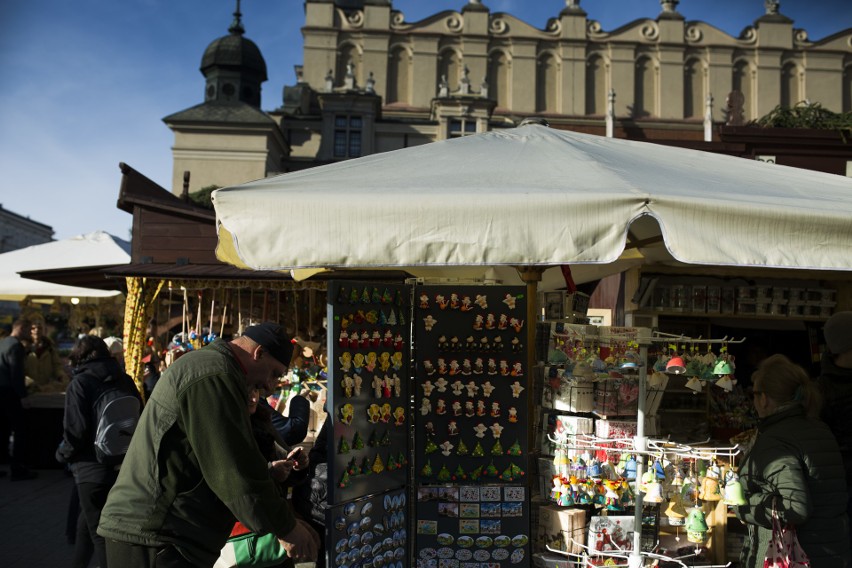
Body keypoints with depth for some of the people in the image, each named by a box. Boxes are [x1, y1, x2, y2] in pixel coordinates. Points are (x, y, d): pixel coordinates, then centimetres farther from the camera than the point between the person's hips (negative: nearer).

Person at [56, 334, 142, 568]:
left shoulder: (80, 383, -11)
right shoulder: (125, 380, 4)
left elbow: (76, 430, -16)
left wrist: (63, 454, 3)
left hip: (93, 468, -6)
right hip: (123, 466, 6)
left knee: (100, 534, 7)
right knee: (87, 521, 27)